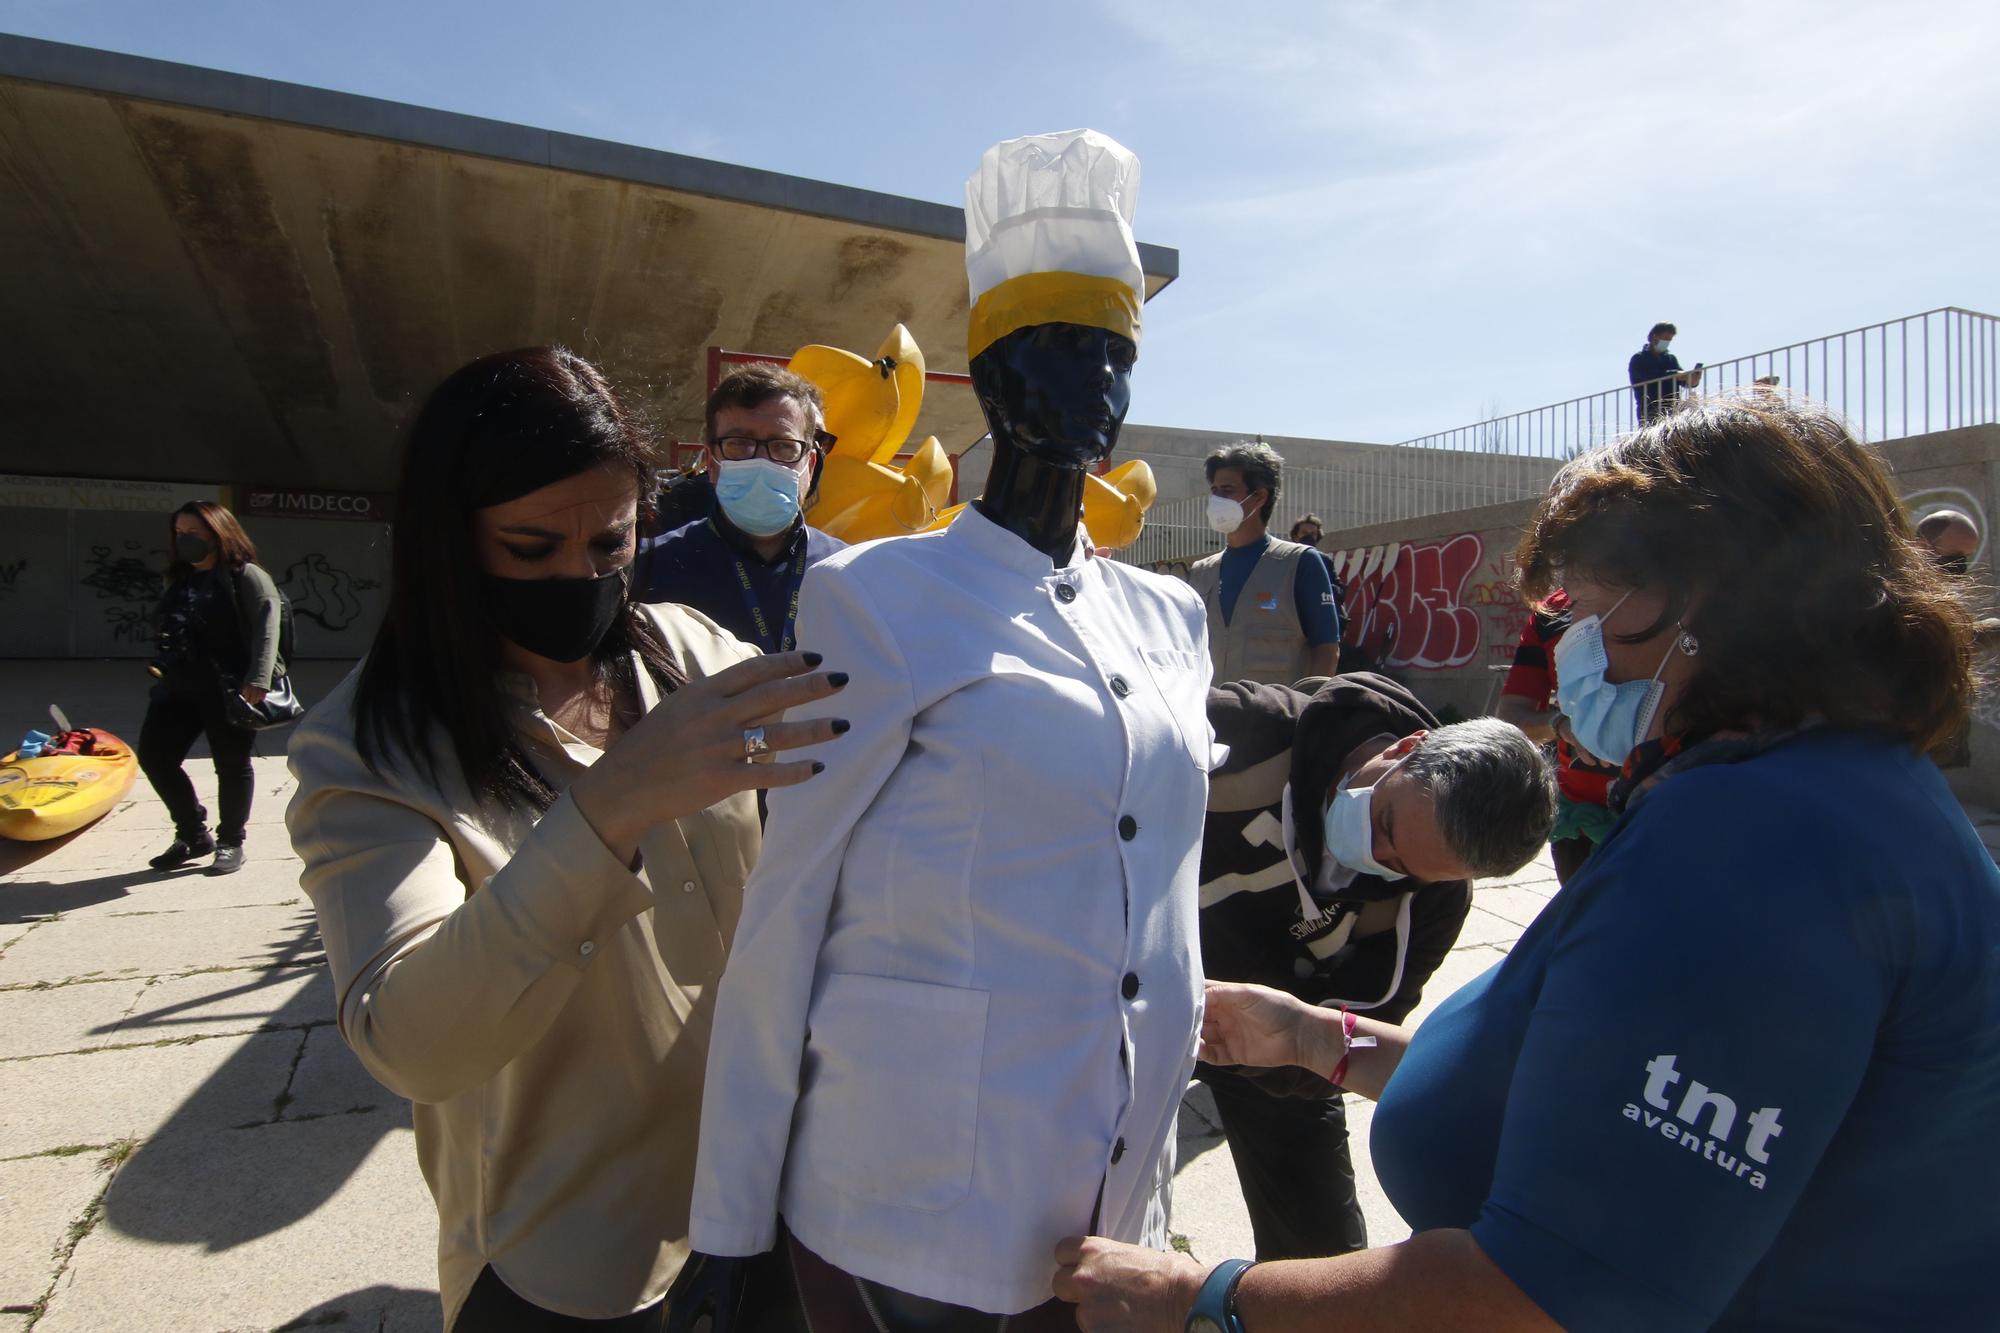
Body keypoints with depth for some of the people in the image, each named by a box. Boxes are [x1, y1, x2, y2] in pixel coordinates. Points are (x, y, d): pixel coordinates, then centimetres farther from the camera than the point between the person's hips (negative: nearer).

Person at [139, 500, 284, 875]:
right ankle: (193, 833, 22)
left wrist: (258, 678, -27)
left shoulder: (246, 576, -6)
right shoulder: (178, 580, 17)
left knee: (232, 764, 1)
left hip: (229, 690, -8)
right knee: (154, 756, 7)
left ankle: (231, 842, 16)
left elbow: (267, 625, -17)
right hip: (179, 688, 8)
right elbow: (168, 630, 24)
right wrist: (163, 670, 17)